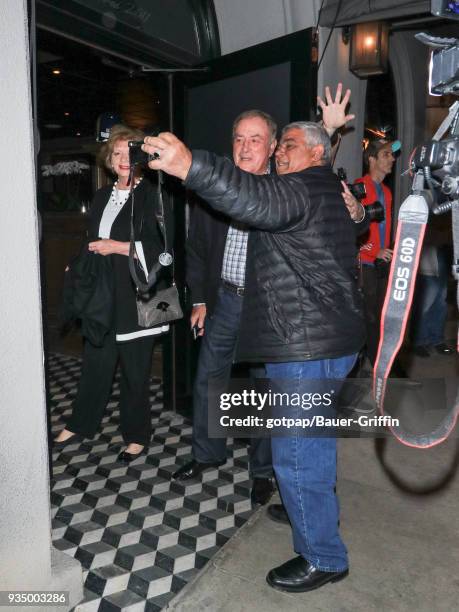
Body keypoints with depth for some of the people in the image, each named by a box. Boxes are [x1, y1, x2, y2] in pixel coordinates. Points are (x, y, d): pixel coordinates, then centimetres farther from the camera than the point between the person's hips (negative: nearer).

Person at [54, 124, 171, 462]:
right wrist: (77, 267, 11)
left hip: (136, 295, -6)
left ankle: (137, 435, 23)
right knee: (96, 363, 16)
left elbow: (161, 247, -15)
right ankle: (81, 424, 35)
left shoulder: (151, 195, -7)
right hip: (102, 294, 6)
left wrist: (117, 247, -16)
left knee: (135, 370, 5)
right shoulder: (103, 196, 15)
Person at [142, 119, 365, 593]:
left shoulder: (307, 187, -13)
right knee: (311, 446, 26)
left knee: (296, 455, -1)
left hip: (308, 347, -11)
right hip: (319, 341, 11)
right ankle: (313, 512, 47)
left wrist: (191, 166, -47)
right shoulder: (325, 191, 21)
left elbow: (261, 201, -36)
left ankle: (323, 558, 16)